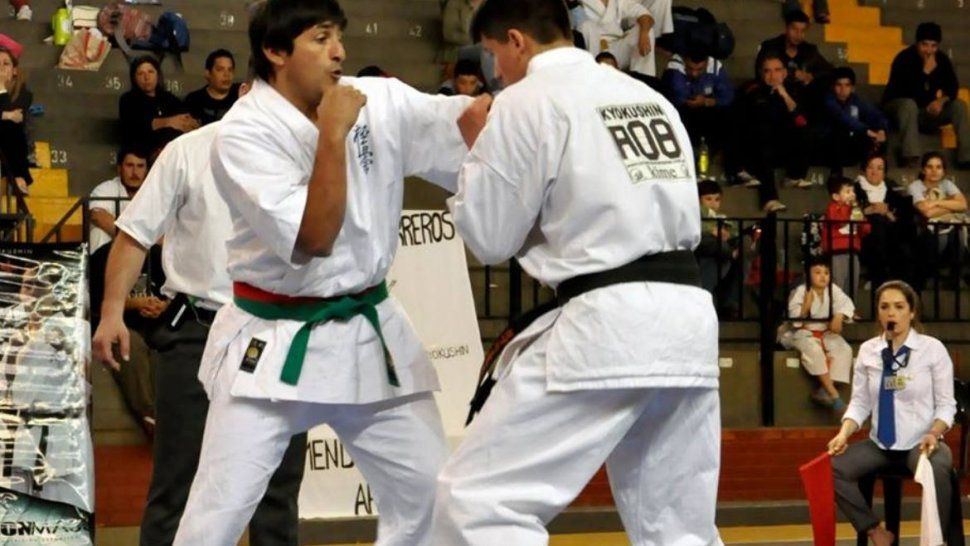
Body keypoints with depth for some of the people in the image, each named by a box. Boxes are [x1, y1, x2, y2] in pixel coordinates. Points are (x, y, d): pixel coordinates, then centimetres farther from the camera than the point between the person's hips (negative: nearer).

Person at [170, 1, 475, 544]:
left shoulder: (381, 101, -2)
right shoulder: (244, 133, -17)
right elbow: (314, 239, -24)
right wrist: (333, 132, -24)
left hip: (369, 333, 5)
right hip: (274, 343, -5)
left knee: (429, 490, 8)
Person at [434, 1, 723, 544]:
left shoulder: (529, 101, -3)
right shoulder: (651, 98, 19)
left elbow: (490, 237, 2)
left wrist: (477, 146, 17)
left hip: (608, 322, -8)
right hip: (688, 316, 8)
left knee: (477, 500, -4)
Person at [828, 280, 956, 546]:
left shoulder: (932, 348, -3)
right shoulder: (868, 350, 5)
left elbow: (946, 404, -2)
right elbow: (860, 402, 6)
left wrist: (934, 434, -21)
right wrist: (844, 433, -12)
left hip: (920, 443, -3)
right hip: (880, 445, 4)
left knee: (937, 469, -38)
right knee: (832, 468, -22)